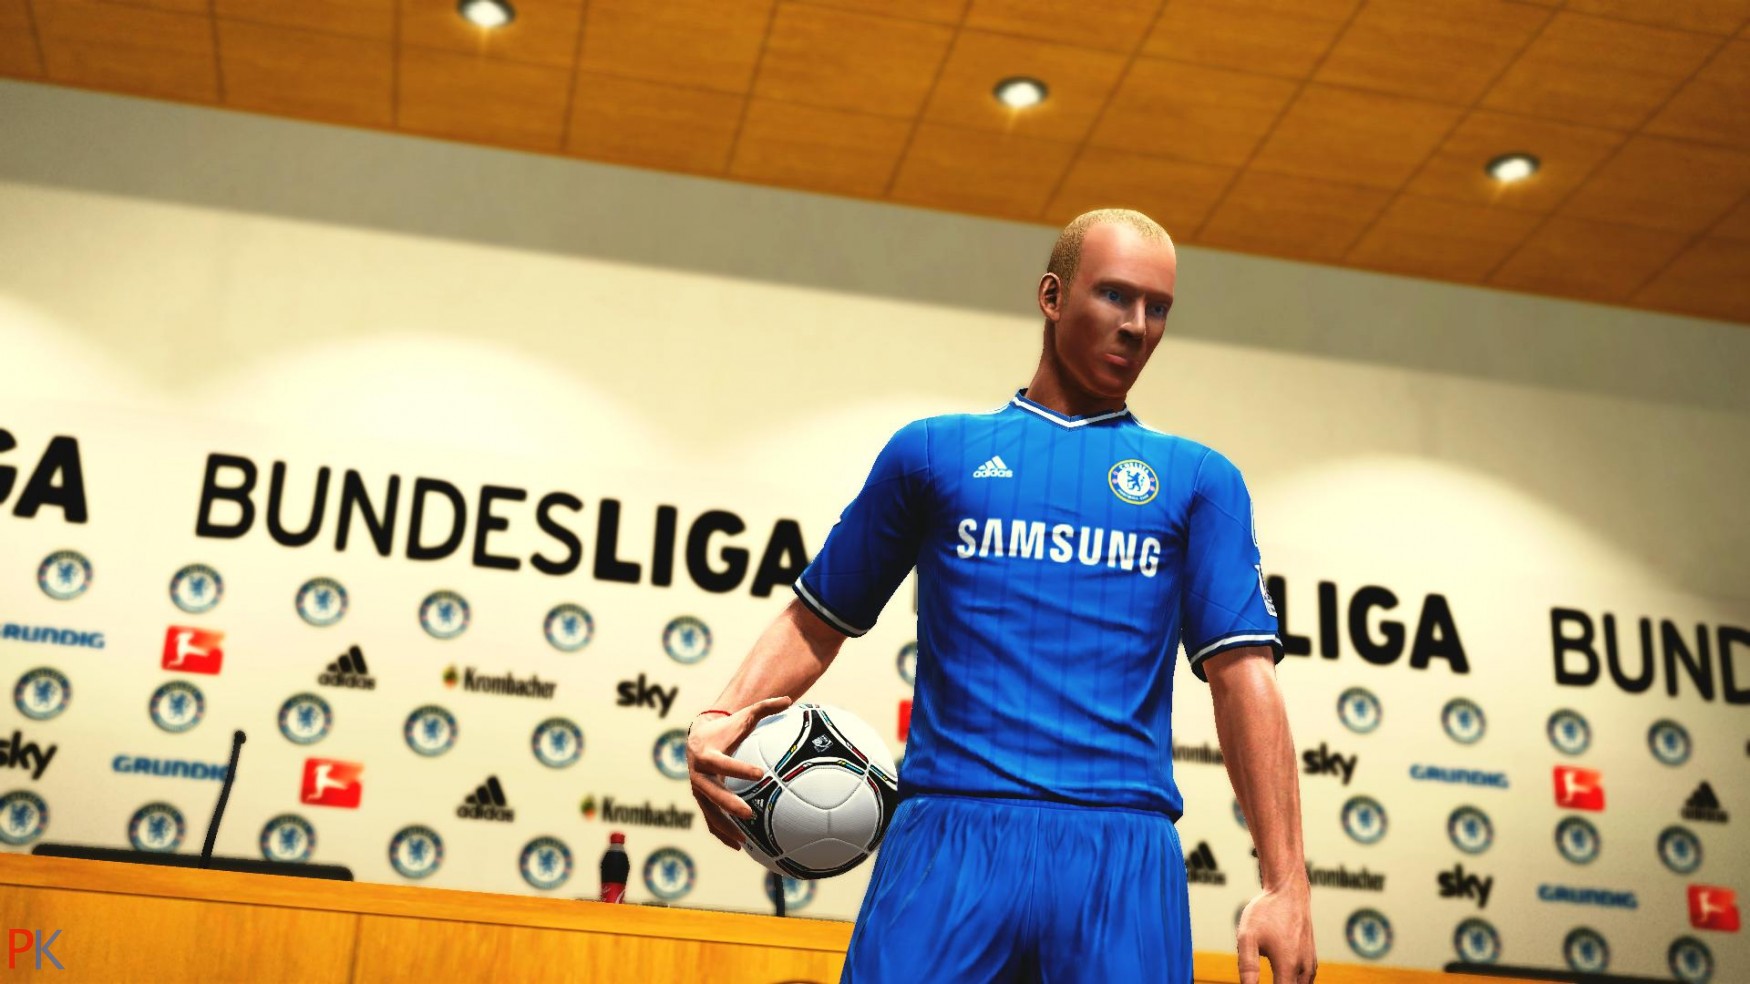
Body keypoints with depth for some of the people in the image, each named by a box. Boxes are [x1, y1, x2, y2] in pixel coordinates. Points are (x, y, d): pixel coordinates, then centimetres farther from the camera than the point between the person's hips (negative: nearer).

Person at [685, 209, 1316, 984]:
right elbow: (817, 619, 16)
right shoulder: (932, 451, 14)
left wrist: (1285, 886, -2)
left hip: (1125, 855, 1)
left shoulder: (1199, 479, 13)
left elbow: (1243, 672, 6)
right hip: (948, 832, 0)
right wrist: (721, 722, -3)